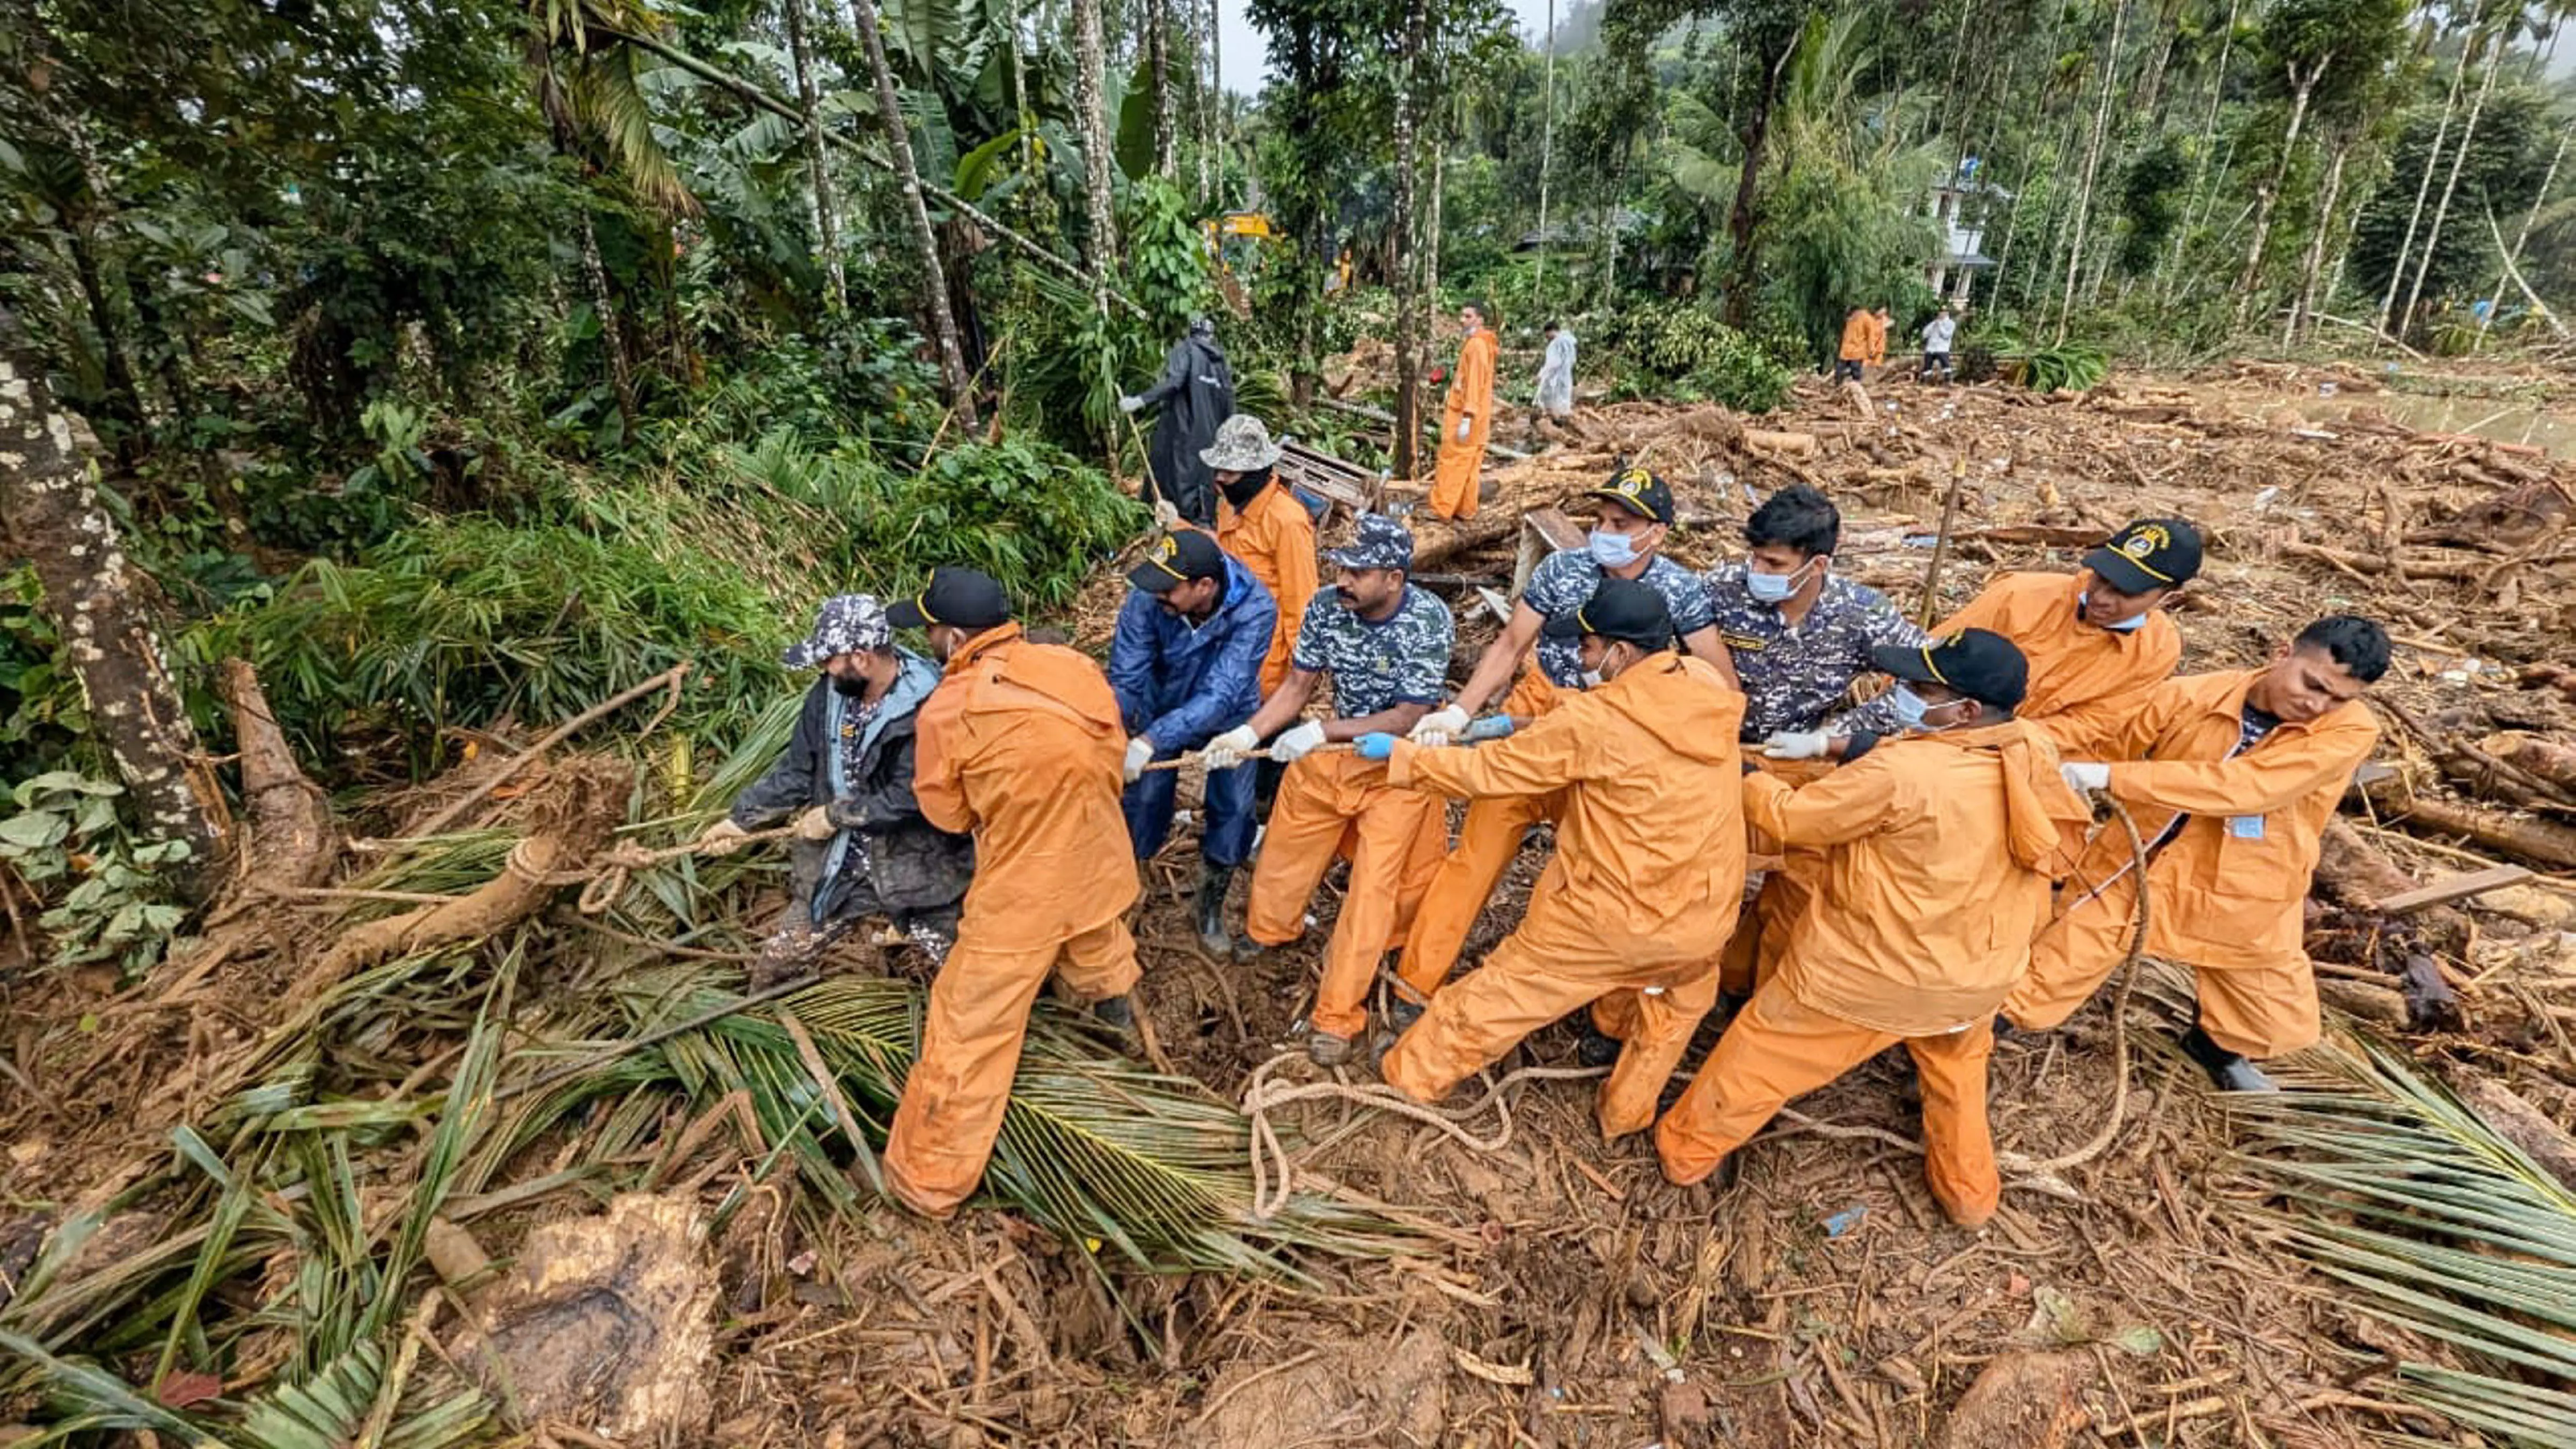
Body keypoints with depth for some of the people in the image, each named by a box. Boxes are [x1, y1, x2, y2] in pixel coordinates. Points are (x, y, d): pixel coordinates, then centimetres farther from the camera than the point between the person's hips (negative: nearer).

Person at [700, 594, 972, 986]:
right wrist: (743, 819, 8)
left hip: (915, 871, -5)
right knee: (773, 963, 16)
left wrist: (836, 814, -14)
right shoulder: (829, 693, -4)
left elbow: (909, 798, -25)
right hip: (835, 867, 6)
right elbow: (797, 771, 9)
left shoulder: (926, 707, -24)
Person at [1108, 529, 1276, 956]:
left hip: (1227, 717, 0)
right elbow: (1126, 679, -29)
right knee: (1142, 802, 0)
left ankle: (1209, 908, 28)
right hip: (1162, 709, 1)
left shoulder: (1254, 609, -36)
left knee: (1232, 811, 1)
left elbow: (1221, 695, -42)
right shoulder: (1146, 599, -32)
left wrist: (1151, 741, -52)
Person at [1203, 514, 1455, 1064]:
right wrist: (1247, 734, -20)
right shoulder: (1326, 608, -17)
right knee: (1282, 851, 17)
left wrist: (1320, 731, -31)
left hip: (1395, 766, -4)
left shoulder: (1430, 621, -27)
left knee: (1374, 886, -4)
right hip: (1328, 750, 4)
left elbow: (1407, 718, -25)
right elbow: (1297, 685, -6)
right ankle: (1269, 931, 49)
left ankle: (1337, 1014, 10)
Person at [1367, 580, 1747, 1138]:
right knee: (1680, 1000, 33)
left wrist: (1401, 754, -2)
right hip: (1706, 910, 5)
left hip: (1614, 912, -4)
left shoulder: (1596, 720, -23)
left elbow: (1492, 771, -14)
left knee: (1511, 985, 15)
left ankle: (1415, 1072, 34)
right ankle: (1626, 1111, 47)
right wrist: (1519, 722, 10)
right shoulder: (1710, 685, -4)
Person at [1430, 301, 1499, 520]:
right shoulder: (1475, 343, 15)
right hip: (1469, 413, 10)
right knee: (1469, 463, 11)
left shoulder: (1476, 345, -15)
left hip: (1465, 414, -10)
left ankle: (1442, 509, -3)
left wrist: (1466, 418, -24)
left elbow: (1474, 383, -21)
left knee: (1452, 461, -6)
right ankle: (1466, 509, 16)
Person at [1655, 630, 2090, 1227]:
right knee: (1958, 1061, 36)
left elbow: (1792, 818, -20)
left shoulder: (1898, 773, -32)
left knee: (1766, 1048, 15)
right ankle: (1969, 1190, 50)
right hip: (1978, 971, 6)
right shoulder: (2033, 754, -12)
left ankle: (1686, 1148, 34)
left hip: (1869, 968, -5)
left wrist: (1746, 778, -1)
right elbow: (2063, 845, 9)